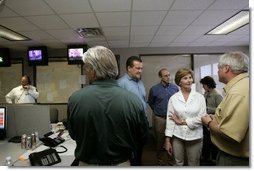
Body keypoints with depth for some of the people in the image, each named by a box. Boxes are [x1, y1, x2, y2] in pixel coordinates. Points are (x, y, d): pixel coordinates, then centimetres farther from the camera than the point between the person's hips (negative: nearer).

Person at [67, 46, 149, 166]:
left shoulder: (75, 99, -21)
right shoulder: (134, 101, -22)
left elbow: (73, 135, -3)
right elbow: (142, 138, -8)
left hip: (87, 163, 0)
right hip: (122, 163, 0)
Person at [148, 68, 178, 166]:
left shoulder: (175, 88, -1)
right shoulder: (154, 89, -6)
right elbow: (150, 103, 9)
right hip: (160, 118, -1)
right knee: (160, 141, 10)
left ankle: (171, 160, 29)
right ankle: (160, 161, 28)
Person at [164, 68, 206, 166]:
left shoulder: (200, 97, -4)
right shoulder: (173, 98, -4)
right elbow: (170, 119, -4)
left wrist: (183, 121, -9)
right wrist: (167, 140, -4)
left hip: (195, 137, 0)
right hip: (177, 136, 0)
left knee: (193, 164, 15)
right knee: (178, 163, 15)